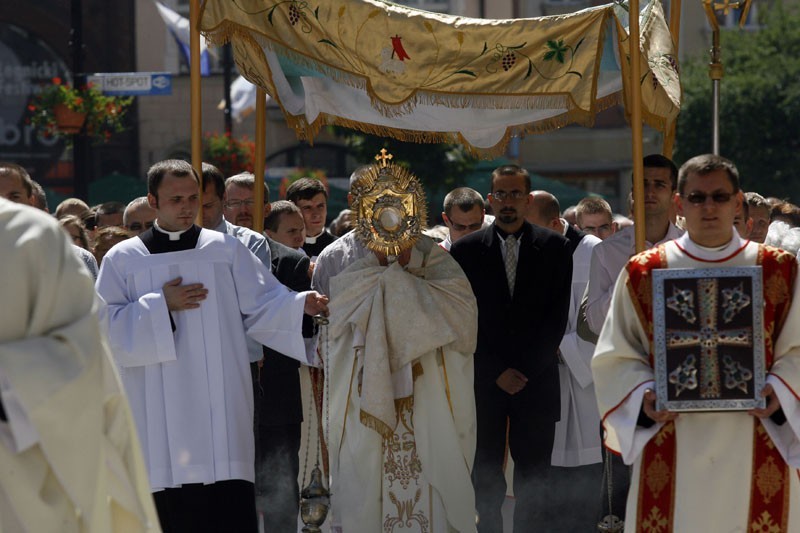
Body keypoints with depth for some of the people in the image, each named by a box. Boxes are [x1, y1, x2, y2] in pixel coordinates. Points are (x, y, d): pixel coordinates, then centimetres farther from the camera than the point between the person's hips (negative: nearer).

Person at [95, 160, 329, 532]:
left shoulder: (226, 250, 10)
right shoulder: (123, 259, 8)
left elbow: (263, 306, 5)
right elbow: (102, 327, 1)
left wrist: (300, 305, -14)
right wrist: (160, 306, -7)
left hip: (219, 409, 0)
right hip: (159, 414, 0)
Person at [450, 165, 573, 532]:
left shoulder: (554, 248, 6)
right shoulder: (466, 250, 5)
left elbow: (557, 317, 1)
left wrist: (525, 370, -6)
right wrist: (496, 372, -6)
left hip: (537, 379, 0)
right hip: (484, 381, 0)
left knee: (533, 477, -1)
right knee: (486, 476, 0)